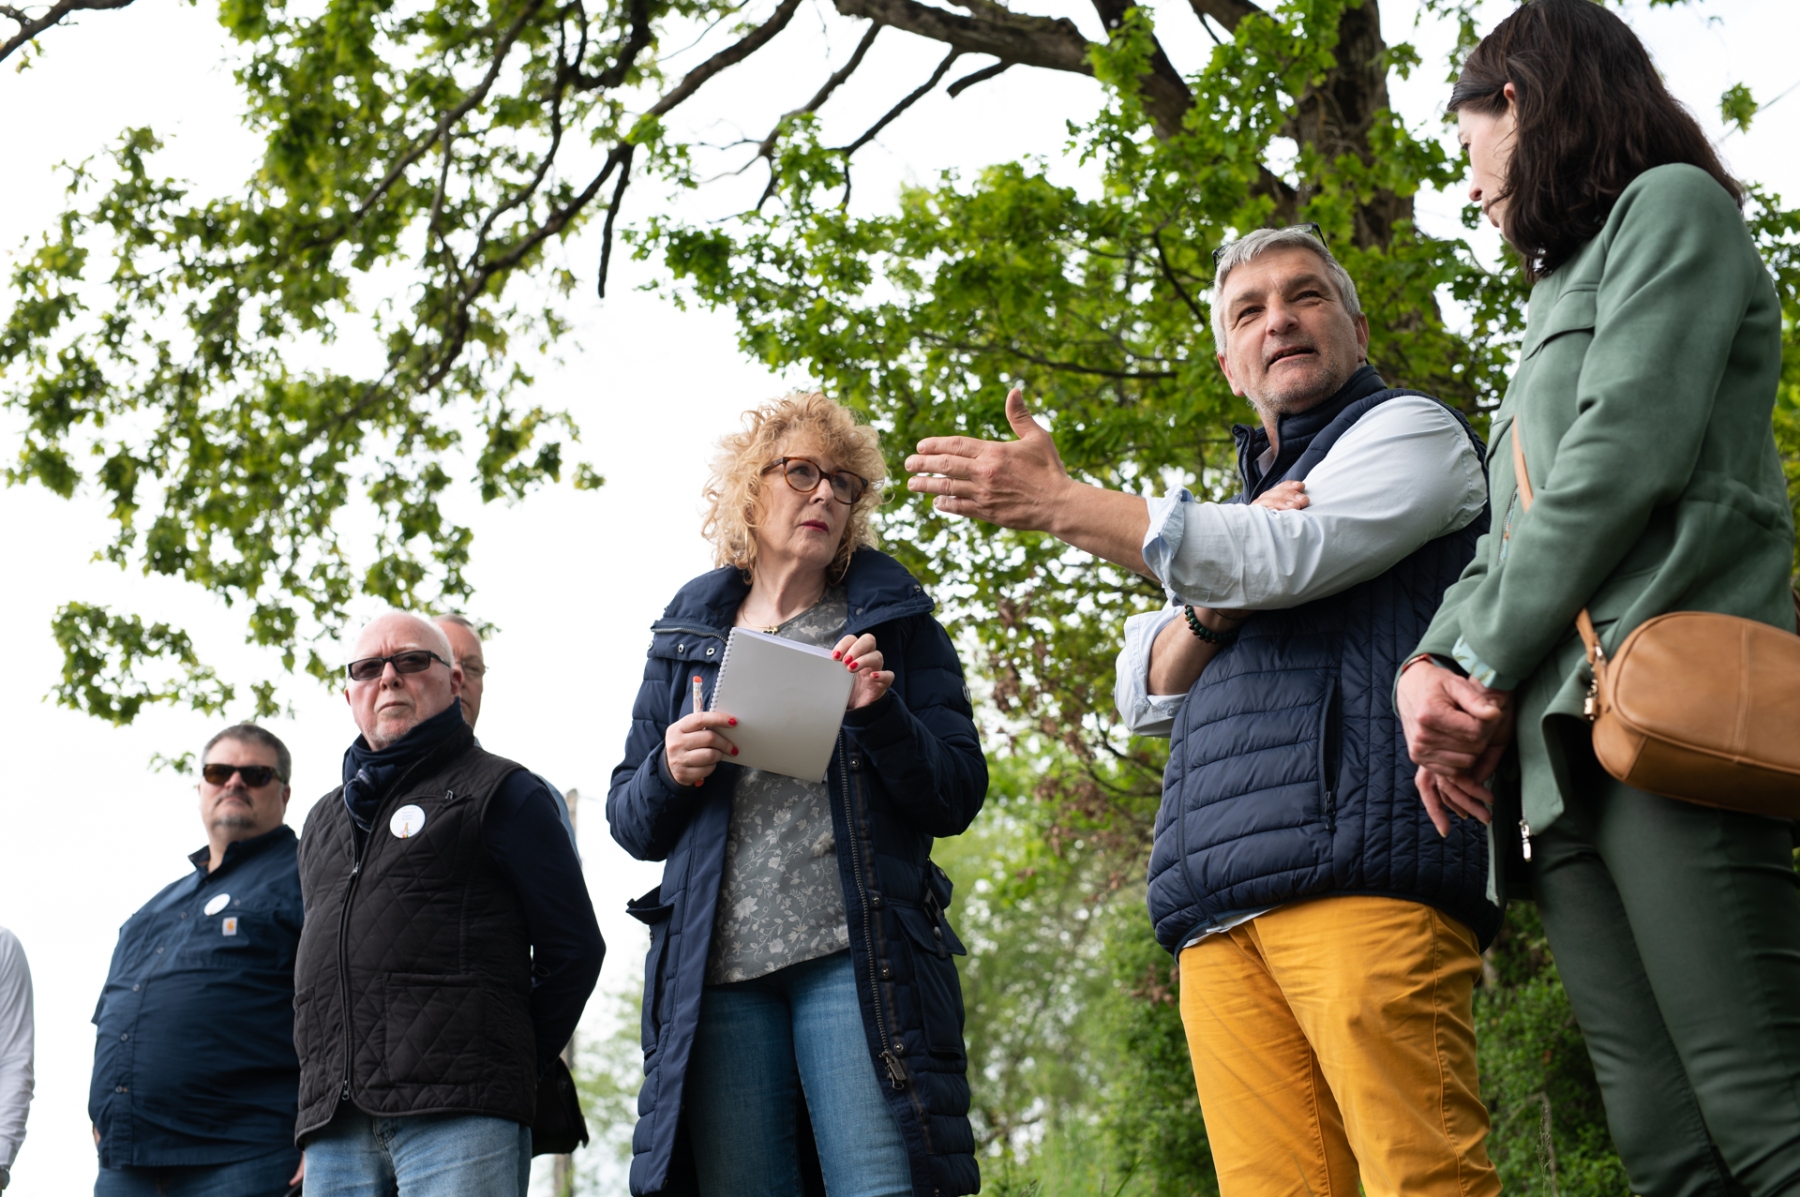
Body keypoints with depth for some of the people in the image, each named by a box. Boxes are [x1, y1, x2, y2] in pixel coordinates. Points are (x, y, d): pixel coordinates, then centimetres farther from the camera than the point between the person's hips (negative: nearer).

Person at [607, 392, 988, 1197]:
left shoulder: (893, 622, 14)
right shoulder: (688, 636, 19)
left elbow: (956, 799, 7)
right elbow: (632, 826, 17)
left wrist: (881, 715, -11)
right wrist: (670, 773, -6)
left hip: (856, 956, -2)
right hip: (719, 967, 2)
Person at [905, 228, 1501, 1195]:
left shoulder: (1410, 429, 12)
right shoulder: (1242, 506, 34)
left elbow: (1287, 562, -7)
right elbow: (1145, 695, 22)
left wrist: (1057, 502, -3)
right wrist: (1213, 604, 0)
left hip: (1354, 864, -6)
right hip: (1221, 912, 6)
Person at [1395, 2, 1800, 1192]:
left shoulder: (1670, 205, 9)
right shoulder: (1560, 296, 34)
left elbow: (1627, 454, -7)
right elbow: (1510, 536, 23)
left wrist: (1484, 671, -5)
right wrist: (1434, 665, 3)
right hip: (1566, 749, 8)